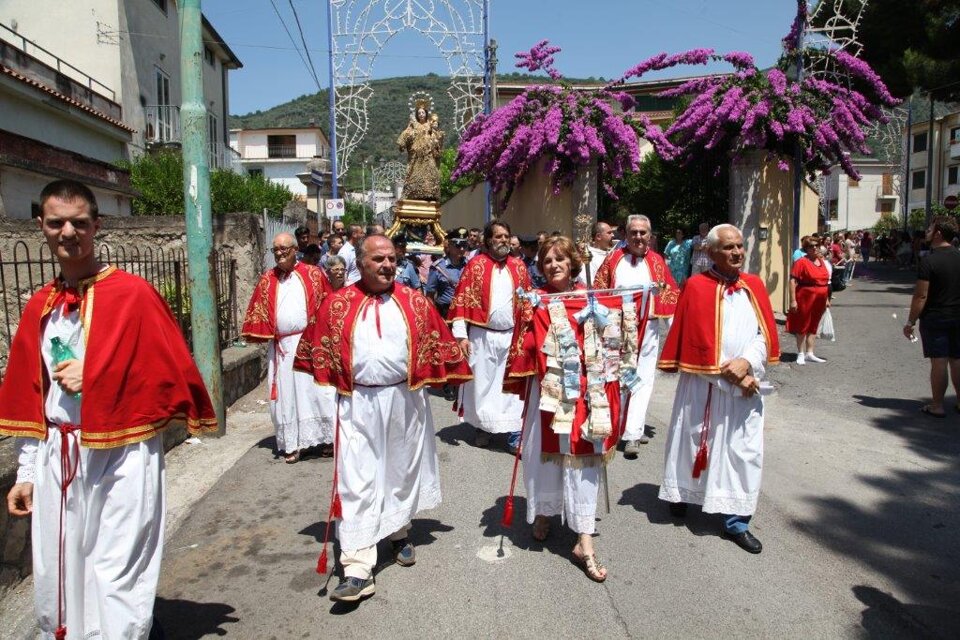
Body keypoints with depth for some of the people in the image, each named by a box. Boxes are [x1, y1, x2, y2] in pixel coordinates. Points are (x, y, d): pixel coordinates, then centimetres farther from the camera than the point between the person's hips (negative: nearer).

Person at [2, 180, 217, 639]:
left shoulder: (134, 294, -9)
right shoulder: (39, 306, 9)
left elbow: (174, 377, -10)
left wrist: (96, 378, -16)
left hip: (122, 459, -6)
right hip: (56, 459, 6)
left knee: (115, 591, 0)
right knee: (57, 585, 17)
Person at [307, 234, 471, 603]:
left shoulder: (415, 302, 1)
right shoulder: (338, 305, 0)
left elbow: (438, 344, 7)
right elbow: (319, 351, 8)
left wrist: (454, 377, 6)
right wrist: (335, 382, 3)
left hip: (405, 401, 2)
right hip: (359, 404, -1)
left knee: (402, 471, 17)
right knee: (357, 483, -5)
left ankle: (400, 534, 41)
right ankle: (358, 569, -2)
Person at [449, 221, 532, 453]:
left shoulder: (519, 266, 8)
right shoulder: (475, 265, -2)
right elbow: (461, 300, -5)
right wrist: (461, 335, -10)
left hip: (513, 335, 2)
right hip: (482, 336, -2)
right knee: (482, 384, 8)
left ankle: (515, 434, 10)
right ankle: (482, 427, 24)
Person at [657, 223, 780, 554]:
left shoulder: (755, 285, 6)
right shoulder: (696, 287, -7)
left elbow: (767, 333, 5)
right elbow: (698, 341, -10)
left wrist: (747, 363, -13)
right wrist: (731, 375, -12)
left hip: (746, 385, 4)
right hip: (703, 385, -3)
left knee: (742, 452, 5)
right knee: (695, 444, 10)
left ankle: (736, 522, 16)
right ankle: (682, 494, 35)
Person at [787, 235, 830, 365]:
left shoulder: (821, 261, 11)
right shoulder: (802, 262, -11)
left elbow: (825, 281, 19)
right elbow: (792, 281, -17)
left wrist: (827, 299, 18)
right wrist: (793, 300, -21)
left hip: (820, 300, 7)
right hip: (805, 299, -7)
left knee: (813, 326, 13)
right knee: (803, 326, 2)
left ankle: (809, 353, 22)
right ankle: (801, 354, 12)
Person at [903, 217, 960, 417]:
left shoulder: (929, 260, -15)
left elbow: (921, 296, -16)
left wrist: (910, 322, -9)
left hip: (934, 319, -6)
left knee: (938, 362, 0)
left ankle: (937, 406, 8)